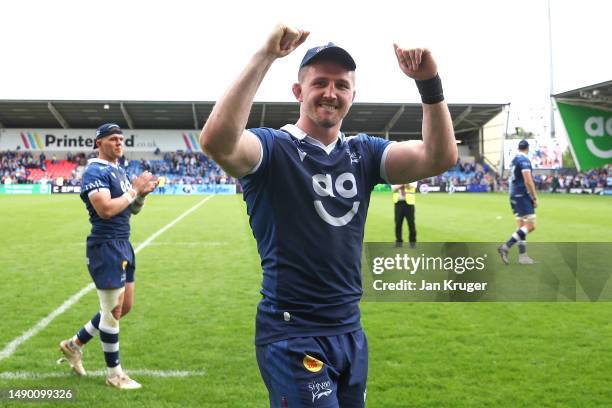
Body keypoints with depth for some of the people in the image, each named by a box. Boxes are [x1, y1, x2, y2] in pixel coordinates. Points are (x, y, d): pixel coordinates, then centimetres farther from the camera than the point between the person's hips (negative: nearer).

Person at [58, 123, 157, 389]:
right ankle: (114, 373, 15)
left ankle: (75, 344, 31)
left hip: (123, 245, 10)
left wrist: (142, 194, -1)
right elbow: (106, 209, -26)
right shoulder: (95, 172, -14)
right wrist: (133, 190, -15)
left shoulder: (118, 172, 16)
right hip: (106, 247, -10)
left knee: (124, 306, 16)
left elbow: (132, 210, 19)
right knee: (113, 311, 0)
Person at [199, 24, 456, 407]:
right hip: (291, 337, -6)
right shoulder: (273, 148, -9)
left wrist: (430, 84, -17)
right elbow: (216, 142, -31)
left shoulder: (363, 153, 6)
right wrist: (264, 58, -32)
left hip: (350, 332, 6)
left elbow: (441, 157, -6)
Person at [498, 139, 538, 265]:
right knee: (530, 225, -9)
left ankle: (522, 255, 10)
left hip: (514, 195, 9)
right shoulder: (524, 160, -12)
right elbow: (528, 181, -19)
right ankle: (506, 247, -17)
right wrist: (535, 198, -13)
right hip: (523, 195, -9)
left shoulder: (514, 160, 14)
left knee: (522, 226, 11)